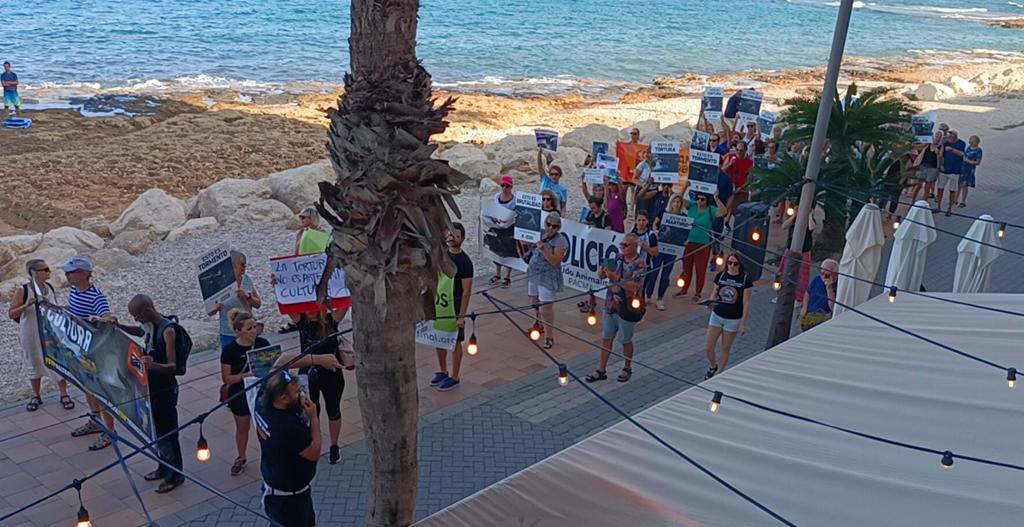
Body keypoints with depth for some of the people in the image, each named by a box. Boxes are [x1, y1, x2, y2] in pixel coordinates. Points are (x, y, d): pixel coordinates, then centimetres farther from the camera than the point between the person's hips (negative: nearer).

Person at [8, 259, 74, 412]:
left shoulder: (50, 288, -2)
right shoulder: (22, 291, -14)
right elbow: (11, 314, -14)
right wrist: (26, 305, -29)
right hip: (31, 336, -3)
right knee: (35, 365, 13)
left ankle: (64, 395, 17)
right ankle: (36, 396, 31)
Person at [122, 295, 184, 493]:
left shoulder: (167, 330, -25)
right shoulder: (151, 326, 1)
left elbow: (172, 366, -31)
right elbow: (140, 332, 29)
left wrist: (153, 365, -50)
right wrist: (119, 326, 15)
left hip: (165, 391, -9)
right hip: (152, 388, 9)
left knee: (167, 432, 3)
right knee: (156, 430, 20)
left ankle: (176, 474, 18)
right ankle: (164, 467, 37)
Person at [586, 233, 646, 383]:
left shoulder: (639, 264, -15)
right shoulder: (619, 258, 3)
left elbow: (634, 287, -27)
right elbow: (601, 276, 6)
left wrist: (615, 277, -32)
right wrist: (603, 269, -17)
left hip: (627, 309, -6)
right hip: (610, 305, 6)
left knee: (625, 340, 10)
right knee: (606, 338, 10)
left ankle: (627, 368, 31)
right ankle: (601, 370, 19)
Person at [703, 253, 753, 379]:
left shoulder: (745, 279, -11)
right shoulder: (720, 275, -2)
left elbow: (746, 303, -8)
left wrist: (743, 323, -9)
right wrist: (710, 301, -15)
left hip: (733, 320, -3)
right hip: (717, 315, 3)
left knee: (725, 349, 8)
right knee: (708, 347, 2)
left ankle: (718, 374, 24)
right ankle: (713, 366, 32)